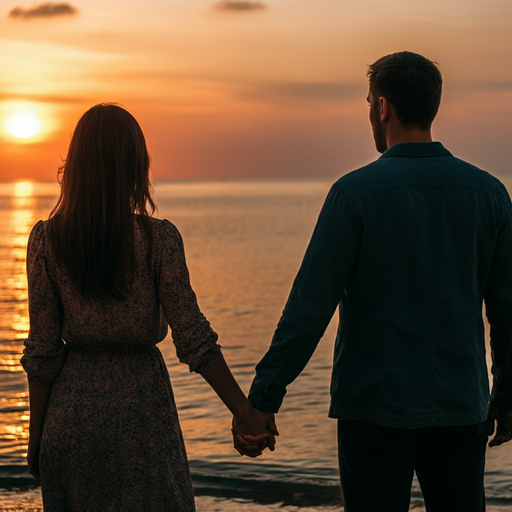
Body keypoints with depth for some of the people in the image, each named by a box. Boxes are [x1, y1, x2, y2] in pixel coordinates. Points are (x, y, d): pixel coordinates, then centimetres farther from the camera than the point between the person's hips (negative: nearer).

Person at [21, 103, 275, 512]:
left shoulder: (46, 240, -7)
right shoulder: (159, 238, -11)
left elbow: (43, 349, -4)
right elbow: (193, 339, -13)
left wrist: (37, 434, 6)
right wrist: (244, 411, -7)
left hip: (73, 405, 2)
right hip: (141, 403, -2)